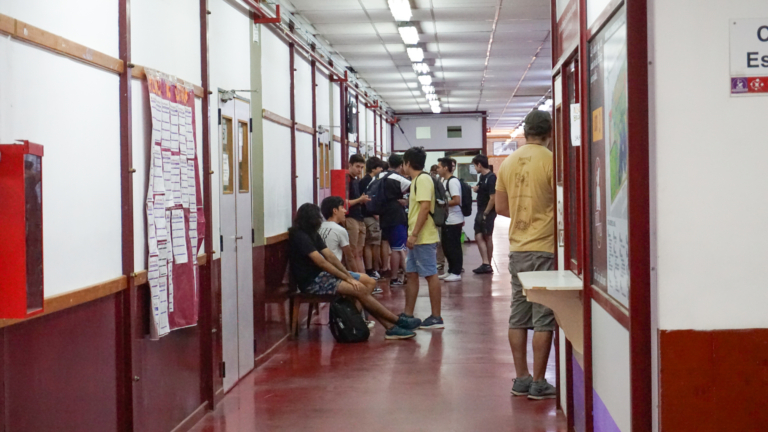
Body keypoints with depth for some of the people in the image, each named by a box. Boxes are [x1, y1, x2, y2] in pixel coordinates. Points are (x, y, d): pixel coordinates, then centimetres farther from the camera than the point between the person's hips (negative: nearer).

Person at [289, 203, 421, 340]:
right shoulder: (300, 236, -17)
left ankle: (390, 326, -11)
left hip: (321, 275, 10)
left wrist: (349, 276, -5)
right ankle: (398, 322, -10)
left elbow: (330, 256, 7)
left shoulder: (312, 234, 14)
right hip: (312, 282, -10)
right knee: (360, 289, -21)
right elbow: (321, 262, -21)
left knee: (369, 282, -3)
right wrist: (347, 278, -17)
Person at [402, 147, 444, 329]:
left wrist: (414, 234, -23)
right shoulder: (417, 180, 15)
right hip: (418, 238, 10)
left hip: (423, 238, -10)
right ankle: (408, 314, 19)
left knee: (430, 275, -5)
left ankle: (436, 318, -1)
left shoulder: (423, 179, -14)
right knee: (412, 274, 13)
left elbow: (425, 208, -22)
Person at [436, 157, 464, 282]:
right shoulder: (443, 180, 12)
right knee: (446, 246, 14)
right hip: (446, 220, 9)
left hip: (454, 221, -9)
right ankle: (451, 271, 23)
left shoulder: (453, 181, -15)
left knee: (454, 247, -2)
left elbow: (456, 201, -22)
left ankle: (456, 273, 5)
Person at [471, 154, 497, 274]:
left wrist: (486, 213, -14)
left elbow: (493, 199, -19)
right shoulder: (482, 176, 10)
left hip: (488, 212, -8)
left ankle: (488, 265, 7)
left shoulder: (491, 178, -16)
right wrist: (476, 188, 3)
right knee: (479, 237, 3)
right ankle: (486, 264, 4)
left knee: (487, 237, -1)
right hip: (480, 211, 8)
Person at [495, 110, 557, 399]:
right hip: (545, 248, -6)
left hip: (517, 248, 6)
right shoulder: (551, 161, -11)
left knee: (518, 316, 11)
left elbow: (500, 207, 12)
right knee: (544, 318, 0)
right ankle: (538, 382, 4)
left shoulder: (508, 163, 7)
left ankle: (521, 379, 17)